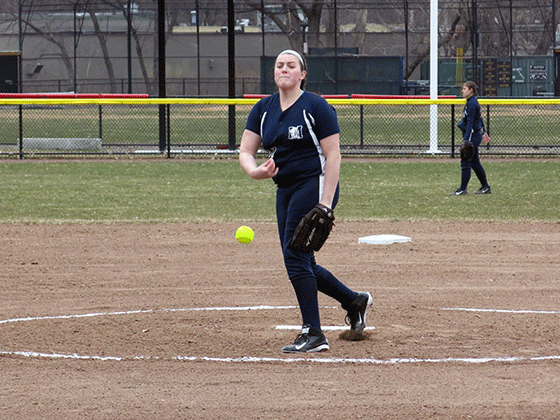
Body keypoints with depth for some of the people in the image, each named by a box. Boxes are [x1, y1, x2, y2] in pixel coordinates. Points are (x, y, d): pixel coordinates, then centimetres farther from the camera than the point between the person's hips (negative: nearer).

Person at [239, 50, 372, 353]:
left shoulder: (316, 107, -8)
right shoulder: (263, 109, 10)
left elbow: (333, 156, -12)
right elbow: (245, 151, 5)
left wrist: (325, 204, -20)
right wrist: (254, 171, -20)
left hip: (314, 186, -8)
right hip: (286, 190, 8)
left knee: (295, 256, -15)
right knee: (299, 262, 11)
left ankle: (313, 335, -10)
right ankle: (354, 301, 31)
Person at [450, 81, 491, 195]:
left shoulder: (472, 104, -17)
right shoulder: (472, 102, 14)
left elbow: (470, 123, -21)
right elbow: (479, 118, 23)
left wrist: (467, 140, -25)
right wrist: (483, 132, 31)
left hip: (472, 135, -10)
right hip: (476, 135, 10)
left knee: (466, 162, -6)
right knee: (475, 162, 14)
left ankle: (463, 189, -3)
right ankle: (485, 187, 19)